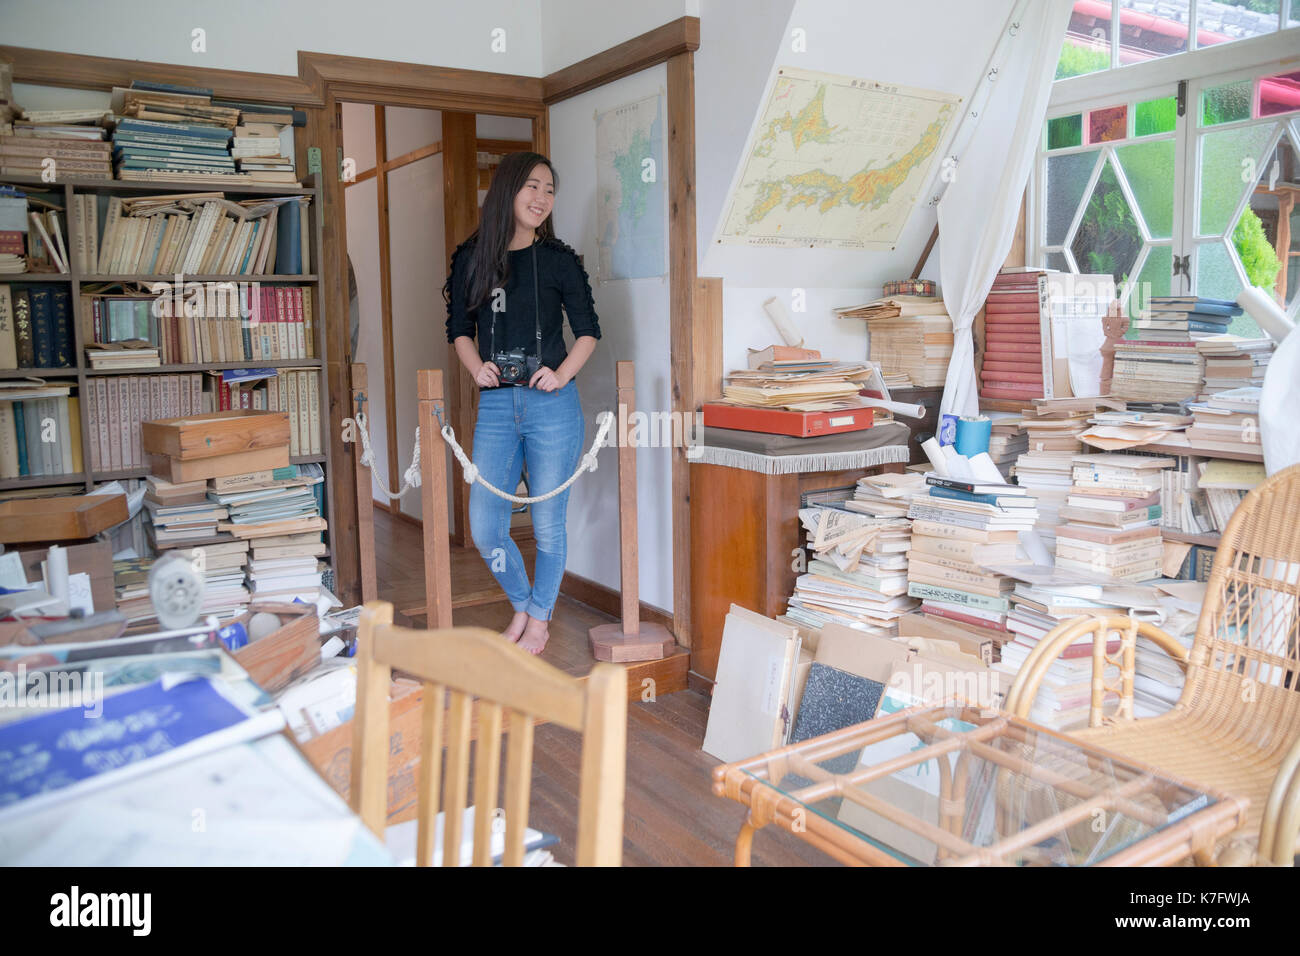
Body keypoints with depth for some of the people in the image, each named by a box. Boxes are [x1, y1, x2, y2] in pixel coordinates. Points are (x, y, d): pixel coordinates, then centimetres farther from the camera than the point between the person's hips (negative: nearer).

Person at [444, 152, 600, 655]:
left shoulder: (558, 260, 2)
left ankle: (540, 619, 27)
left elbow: (588, 329, 6)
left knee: (547, 524, 5)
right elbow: (459, 327, 16)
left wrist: (562, 373, -10)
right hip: (495, 406, 3)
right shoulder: (471, 258, 8)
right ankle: (521, 604, 30)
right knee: (484, 529, 3)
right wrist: (476, 367, -3)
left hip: (552, 405, -2)